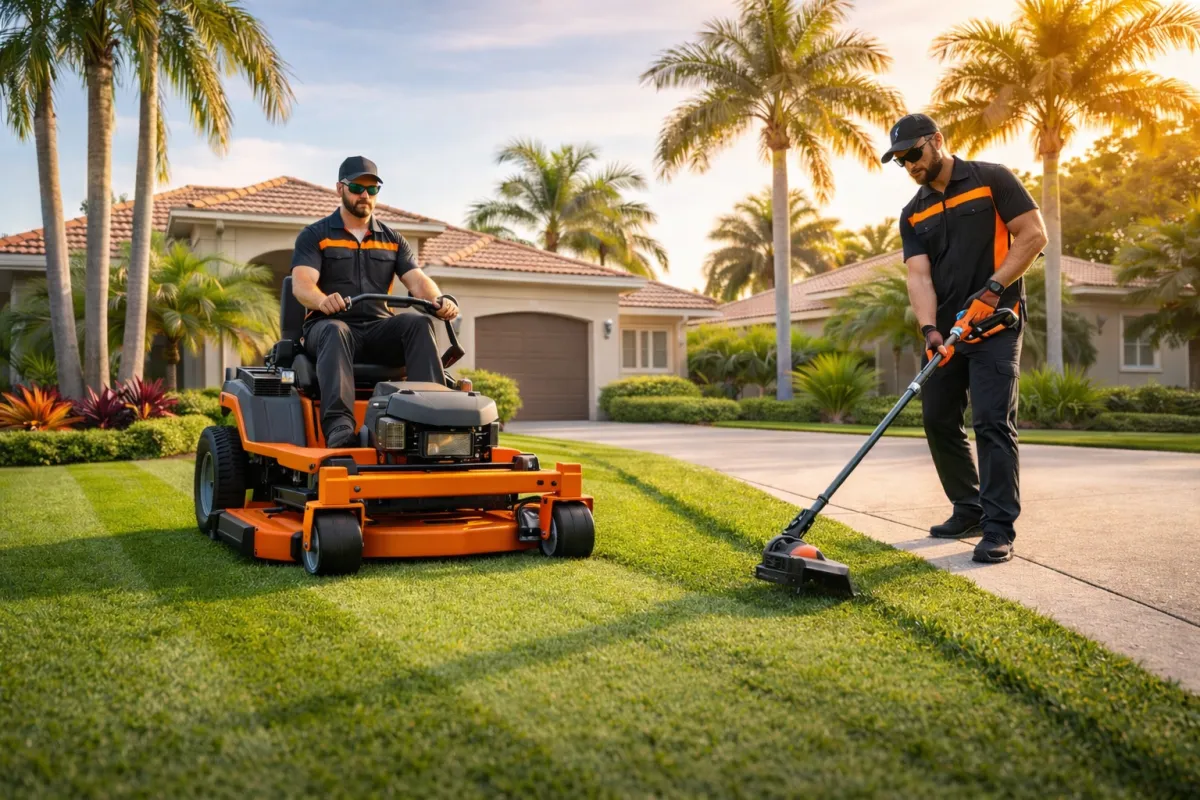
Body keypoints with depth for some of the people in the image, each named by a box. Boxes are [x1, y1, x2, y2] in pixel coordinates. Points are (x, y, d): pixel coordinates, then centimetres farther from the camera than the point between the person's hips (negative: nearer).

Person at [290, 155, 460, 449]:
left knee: (419, 323, -27)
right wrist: (323, 300, -35)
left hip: (379, 329, 3)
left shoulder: (392, 240, 18)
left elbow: (417, 280, 3)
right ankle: (338, 425, -55)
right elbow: (301, 284, -10)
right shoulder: (314, 236, 7)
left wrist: (438, 300, -22)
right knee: (335, 332, -38)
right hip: (328, 325, -3)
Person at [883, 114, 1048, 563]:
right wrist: (929, 329, -19)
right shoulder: (913, 215, 10)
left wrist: (992, 289, -17)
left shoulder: (991, 180, -2)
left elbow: (1034, 234, -7)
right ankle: (970, 510, 22)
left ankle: (999, 529, -10)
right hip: (947, 328, 6)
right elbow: (919, 276, -2)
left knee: (992, 421, -12)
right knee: (938, 419, 7)